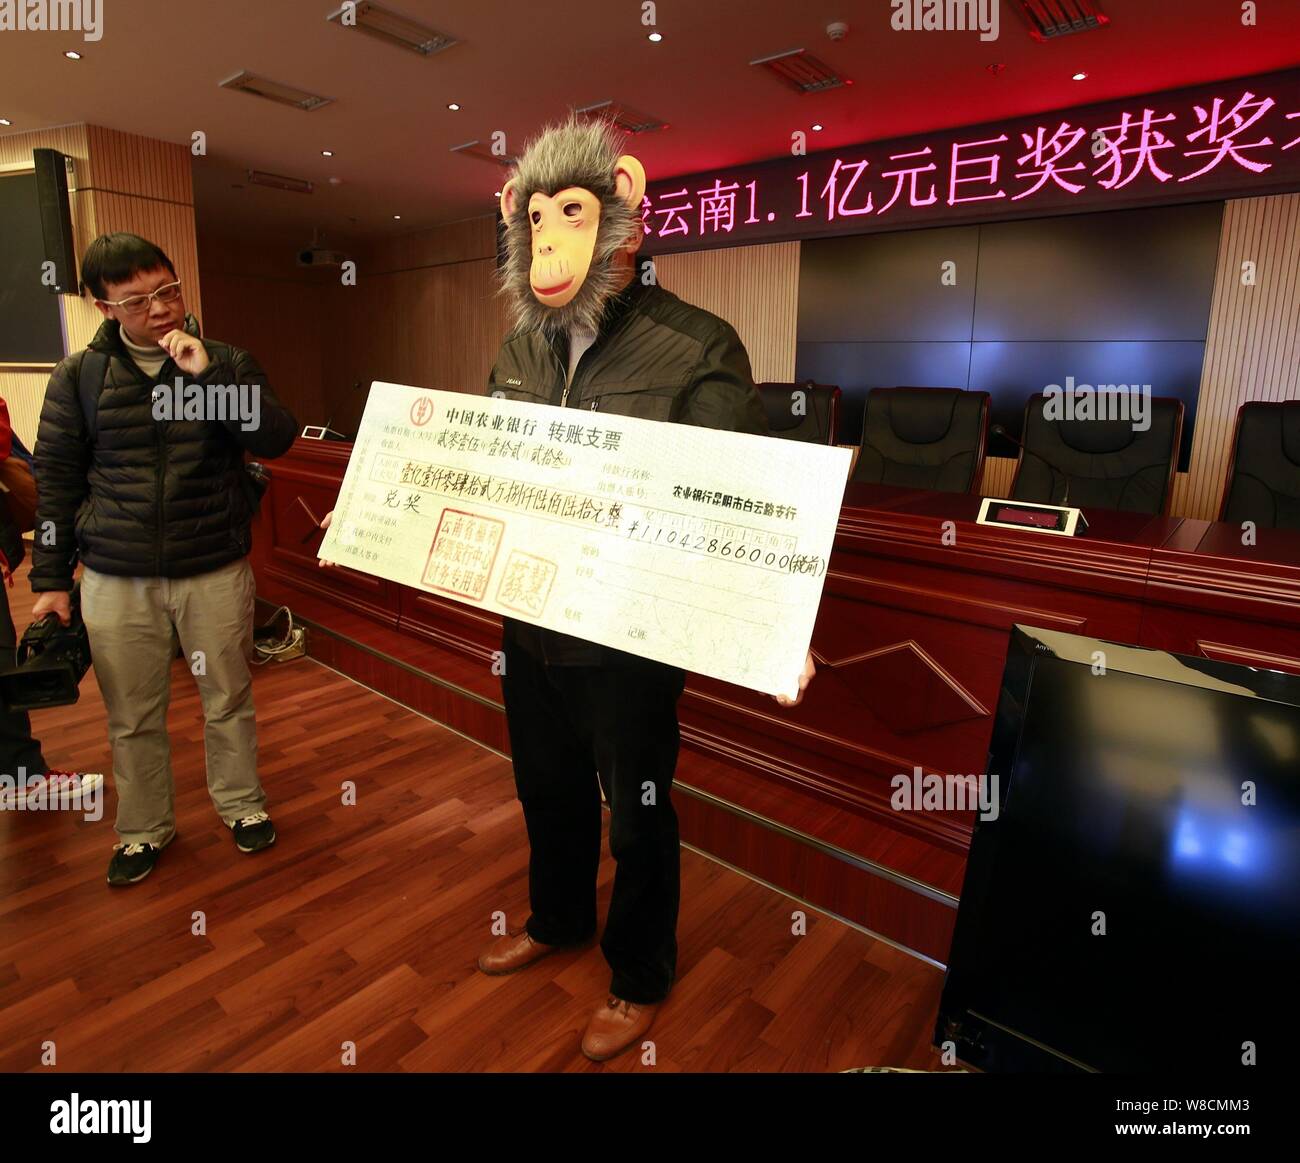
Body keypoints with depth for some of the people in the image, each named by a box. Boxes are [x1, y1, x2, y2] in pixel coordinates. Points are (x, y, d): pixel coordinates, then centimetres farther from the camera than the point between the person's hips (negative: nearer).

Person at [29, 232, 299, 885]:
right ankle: (144, 829, 32)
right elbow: (56, 480, 7)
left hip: (216, 571, -1)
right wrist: (51, 579, 6)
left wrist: (206, 374, -21)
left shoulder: (226, 362, 2)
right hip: (115, 580, 1)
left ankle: (241, 805, 33)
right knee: (132, 716, 11)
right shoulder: (79, 376, 4)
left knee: (227, 700, 11)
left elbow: (275, 440, -12)